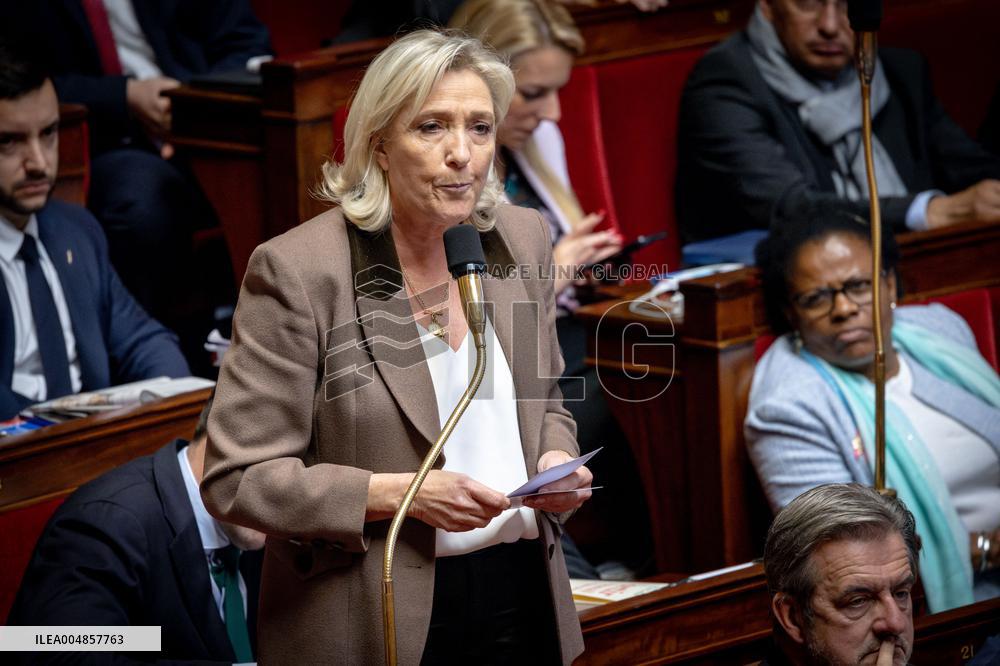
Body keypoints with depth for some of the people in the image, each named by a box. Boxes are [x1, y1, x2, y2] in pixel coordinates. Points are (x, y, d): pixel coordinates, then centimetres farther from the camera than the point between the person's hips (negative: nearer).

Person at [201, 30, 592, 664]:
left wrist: (556, 459, -5)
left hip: (525, 601, 5)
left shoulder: (524, 238, 3)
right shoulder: (297, 271, -14)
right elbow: (236, 479, -13)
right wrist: (399, 494, -21)